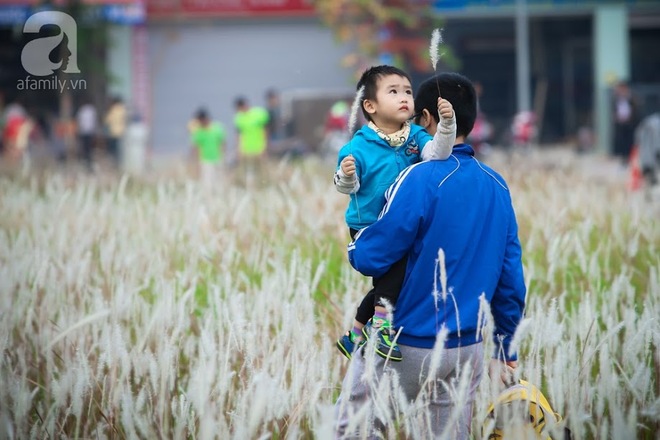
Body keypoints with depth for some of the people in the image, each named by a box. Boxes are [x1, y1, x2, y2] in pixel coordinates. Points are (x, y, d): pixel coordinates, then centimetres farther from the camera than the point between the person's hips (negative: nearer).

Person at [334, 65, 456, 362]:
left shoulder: (415, 137, -4)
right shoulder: (360, 146, -15)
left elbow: (438, 153, -23)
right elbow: (348, 187, -16)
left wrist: (447, 123, -38)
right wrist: (346, 175, -38)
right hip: (368, 227, -6)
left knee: (386, 284, 17)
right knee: (396, 266, -29)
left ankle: (355, 338, 37)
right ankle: (380, 326, -15)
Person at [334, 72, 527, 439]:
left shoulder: (421, 178, -15)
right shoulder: (498, 187, 5)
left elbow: (371, 258, -15)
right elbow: (511, 278, 8)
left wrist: (354, 247, 9)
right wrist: (506, 348, 18)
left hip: (407, 345, -6)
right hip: (468, 349, 6)